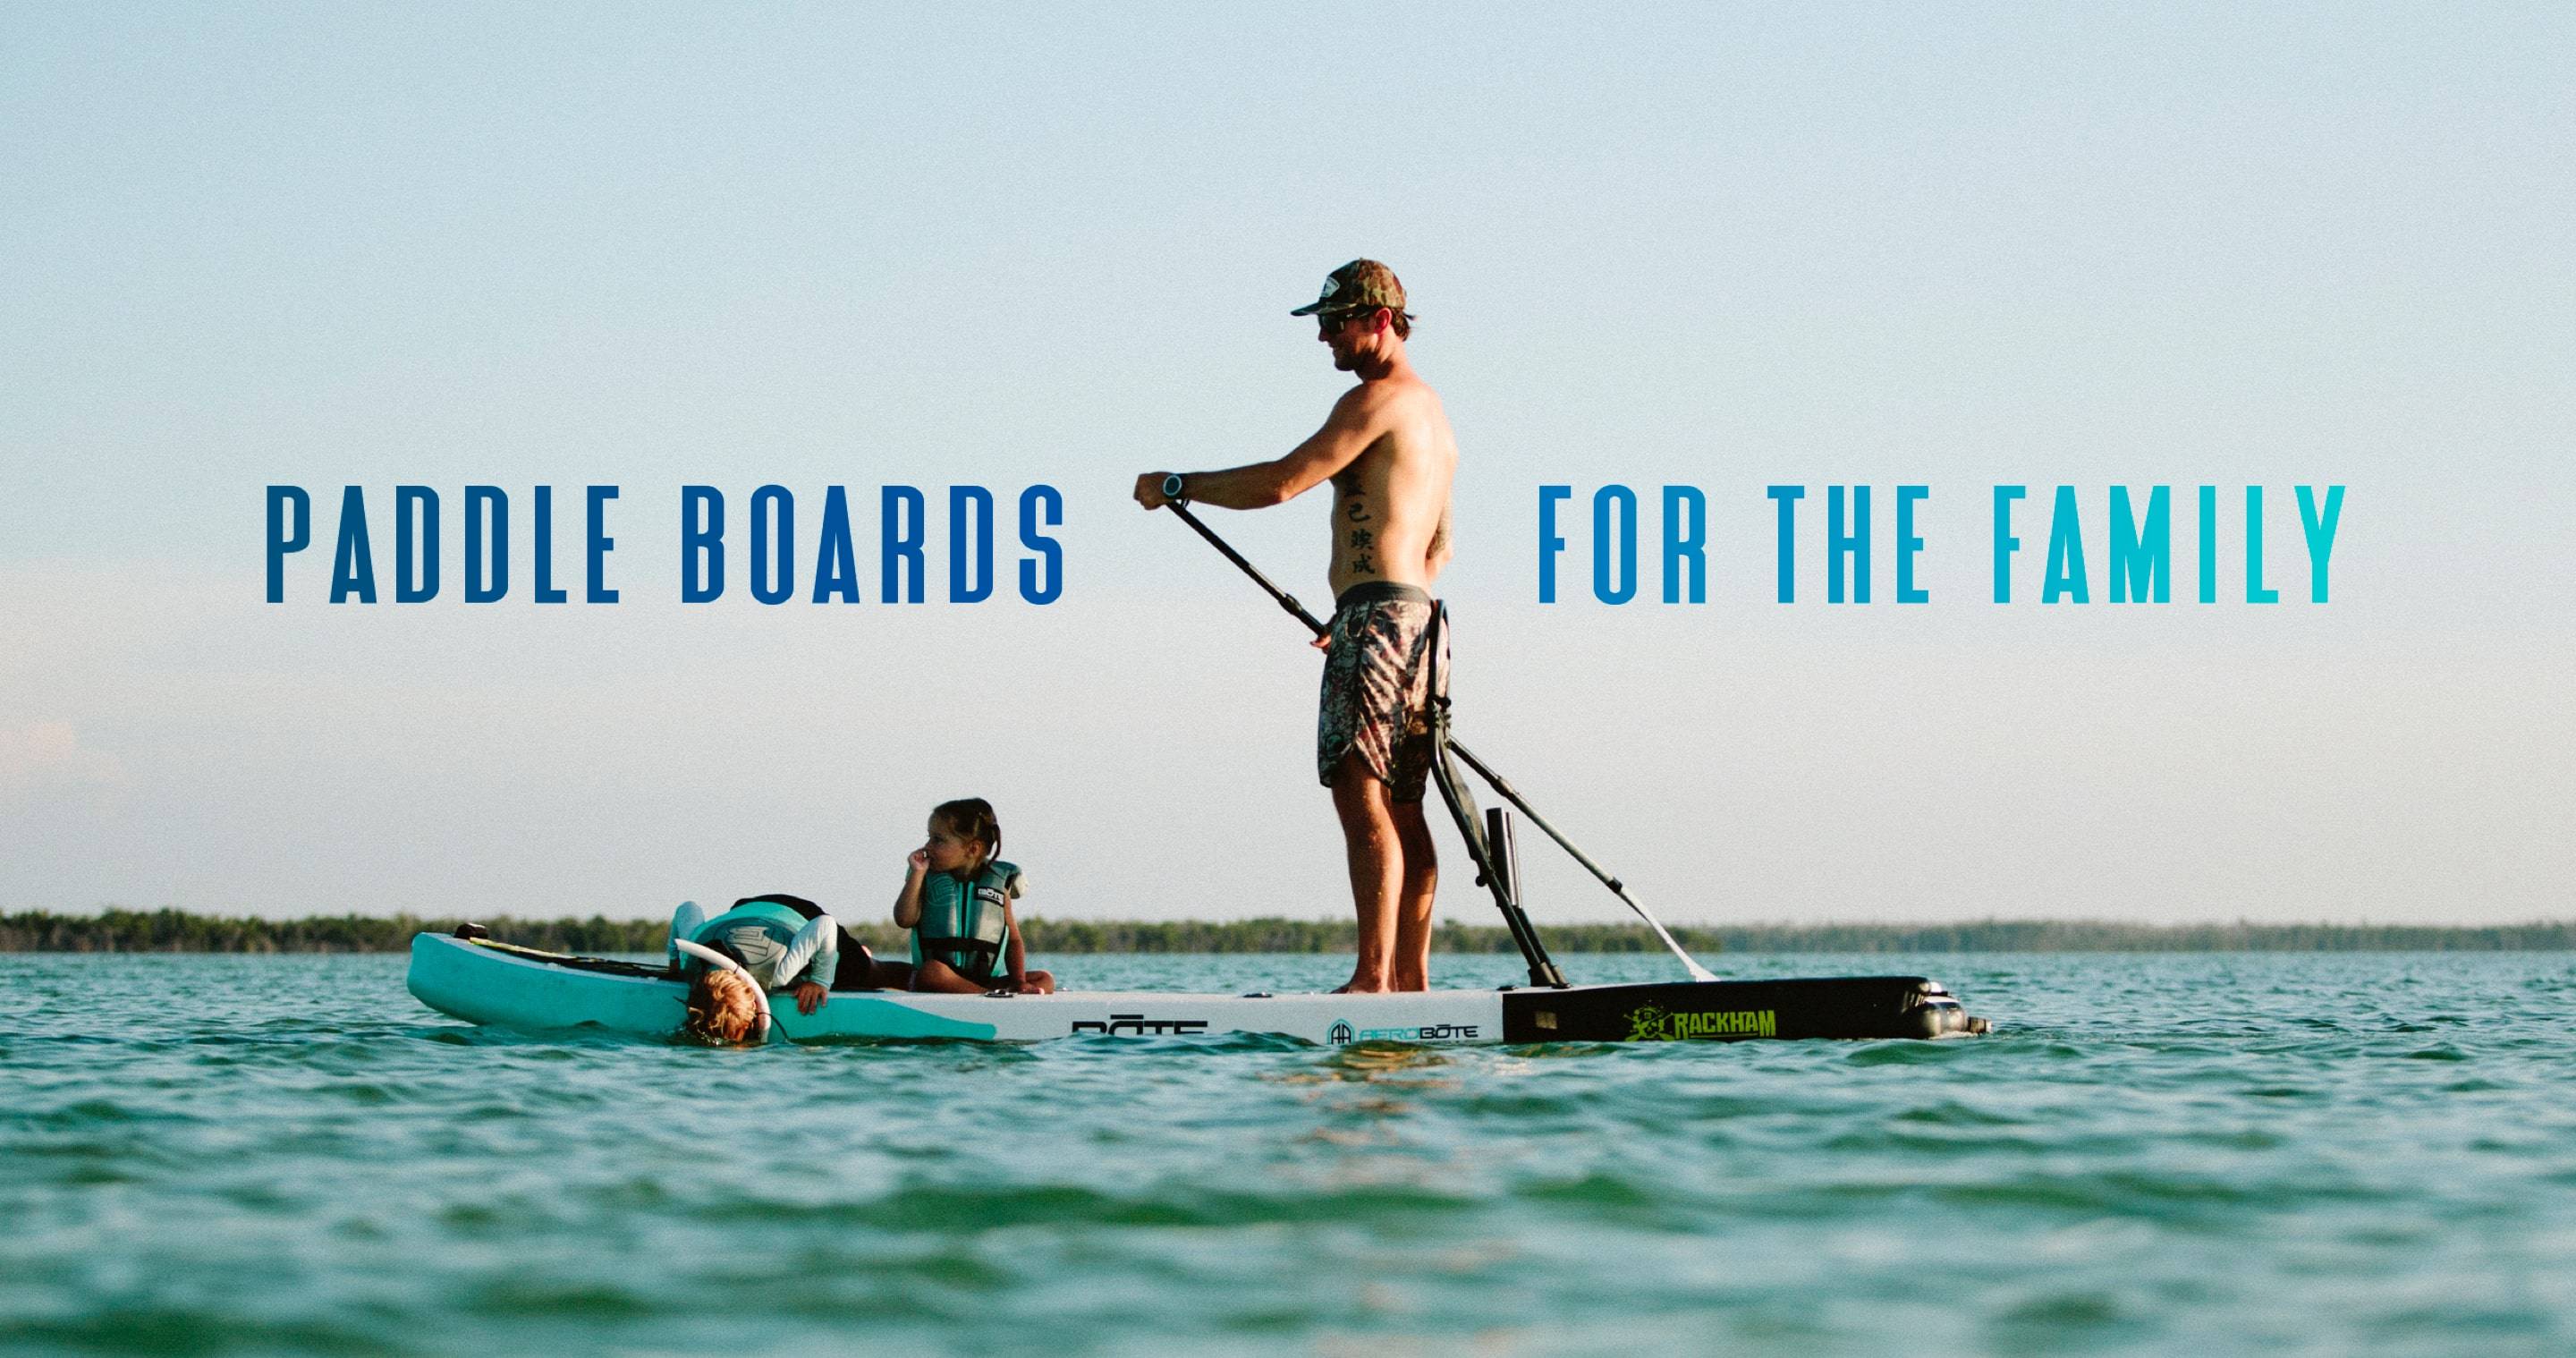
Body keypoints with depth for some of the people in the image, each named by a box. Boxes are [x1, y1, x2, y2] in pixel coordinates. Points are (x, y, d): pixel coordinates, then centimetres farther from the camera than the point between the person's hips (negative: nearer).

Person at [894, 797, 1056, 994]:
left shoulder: (998, 882, 8)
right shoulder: (928, 879, 8)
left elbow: (1014, 940, 10)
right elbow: (904, 919, -7)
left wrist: (1020, 983, -4)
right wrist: (917, 874, -8)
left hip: (988, 981, 2)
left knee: (1045, 981, -16)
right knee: (932, 972, -38)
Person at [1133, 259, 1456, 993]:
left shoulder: (1376, 398, -9)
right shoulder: (1430, 410, 22)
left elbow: (1280, 482, -17)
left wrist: (1177, 485, -5)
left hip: (1376, 614, -10)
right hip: (1416, 617, 10)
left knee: (1362, 794, -15)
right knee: (1401, 808, 9)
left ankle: (1373, 976, -22)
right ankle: (1410, 979, 9)